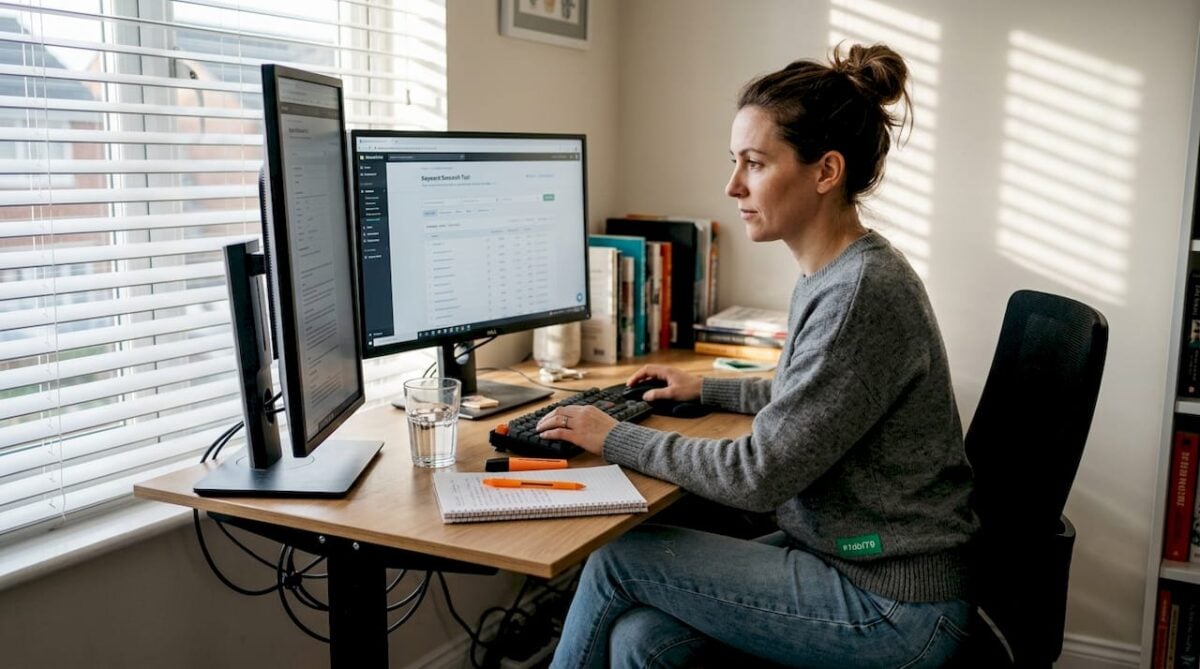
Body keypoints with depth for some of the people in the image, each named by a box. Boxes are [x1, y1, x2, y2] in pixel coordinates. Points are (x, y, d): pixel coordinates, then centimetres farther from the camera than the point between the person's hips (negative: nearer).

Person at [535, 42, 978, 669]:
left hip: (891, 610, -8)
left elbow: (759, 474, -21)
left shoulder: (862, 294, -25)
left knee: (617, 559, -7)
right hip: (841, 555, 8)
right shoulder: (827, 276, 6)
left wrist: (615, 437, -11)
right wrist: (706, 389, 24)